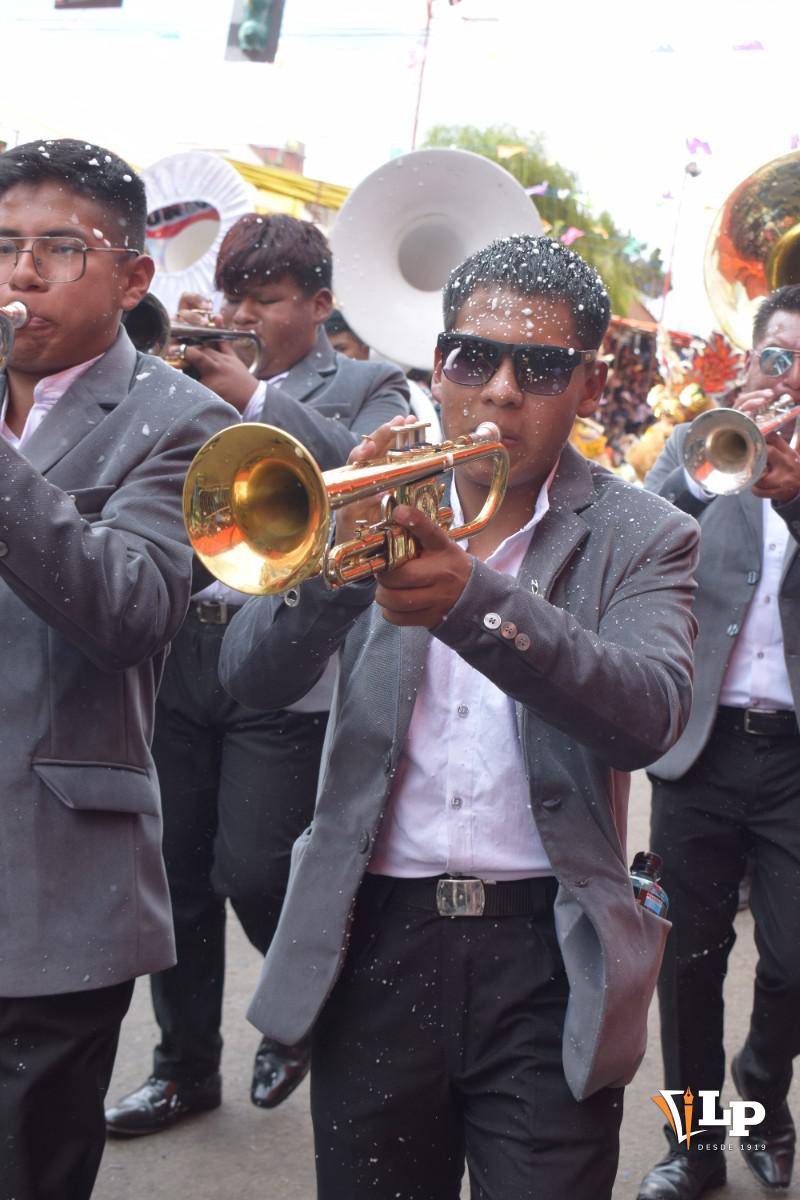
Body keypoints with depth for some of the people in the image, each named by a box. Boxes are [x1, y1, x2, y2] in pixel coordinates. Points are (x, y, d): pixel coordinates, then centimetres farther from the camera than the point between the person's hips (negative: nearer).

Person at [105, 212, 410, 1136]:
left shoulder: (364, 387, 5)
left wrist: (253, 398, -15)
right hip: (179, 652, 5)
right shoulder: (194, 380, 16)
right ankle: (186, 1065, 26)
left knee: (253, 871, -7)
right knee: (177, 875, 9)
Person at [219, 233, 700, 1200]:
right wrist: (339, 562, -26)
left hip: (549, 962, -1)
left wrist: (473, 598, -33)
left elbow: (649, 716, -19)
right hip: (376, 947, 2)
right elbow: (251, 677, -7)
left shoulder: (640, 538, 0)